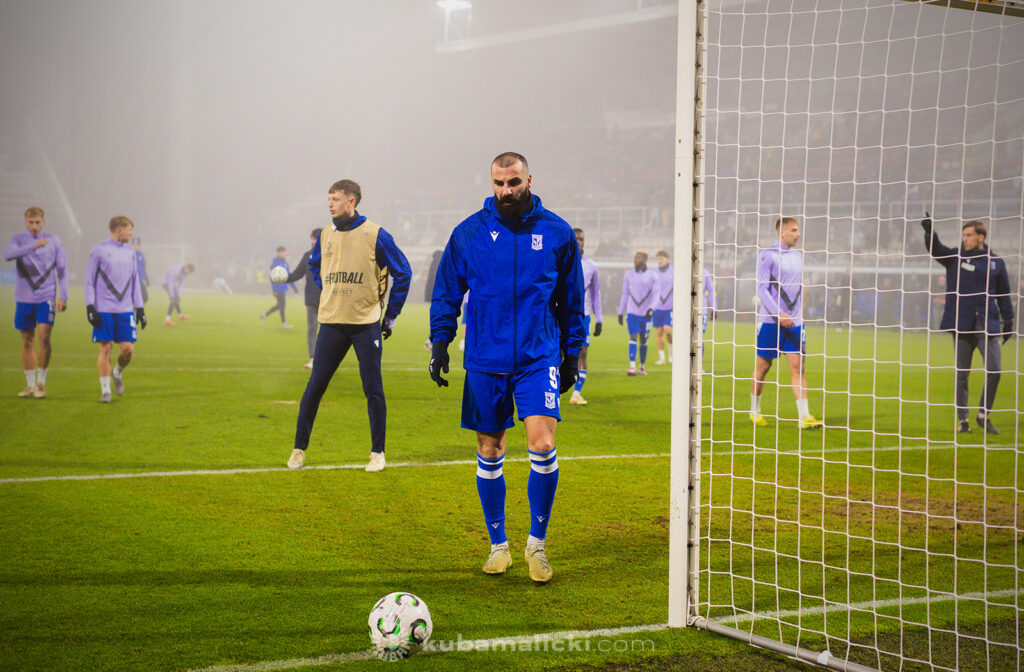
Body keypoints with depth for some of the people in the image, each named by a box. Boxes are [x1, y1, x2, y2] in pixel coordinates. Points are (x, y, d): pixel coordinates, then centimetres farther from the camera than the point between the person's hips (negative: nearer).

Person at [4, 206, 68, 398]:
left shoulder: (53, 241, 4)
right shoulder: (18, 239, 2)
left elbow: (62, 270, 7)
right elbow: (8, 254, -19)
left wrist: (63, 297, -1)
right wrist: (33, 246, -30)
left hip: (46, 297, -1)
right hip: (24, 298, 1)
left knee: (44, 336, -15)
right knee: (27, 341, 6)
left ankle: (41, 381, -1)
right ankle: (30, 385, 14)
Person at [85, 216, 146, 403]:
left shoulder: (130, 252, 13)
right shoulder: (99, 251, -1)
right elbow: (89, 280, 0)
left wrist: (139, 308, 14)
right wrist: (90, 307, -7)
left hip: (125, 310, 4)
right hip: (104, 310, -4)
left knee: (128, 349, -4)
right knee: (105, 349, -2)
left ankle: (117, 373, 26)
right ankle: (105, 390, 7)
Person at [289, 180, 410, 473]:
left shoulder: (375, 235, -5)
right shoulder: (326, 235, 8)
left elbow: (402, 273, 0)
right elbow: (314, 266, 29)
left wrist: (391, 316, 1)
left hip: (366, 324, -3)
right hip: (331, 323, 4)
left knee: (373, 390, 1)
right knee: (315, 387, 4)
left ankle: (377, 452, 12)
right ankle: (299, 448, 13)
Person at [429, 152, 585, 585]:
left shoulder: (556, 232, 2)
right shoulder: (469, 232, 1)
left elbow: (571, 300, 11)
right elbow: (446, 293, 10)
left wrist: (572, 354, 11)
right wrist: (440, 341, 0)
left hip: (538, 358, -1)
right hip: (485, 360, 1)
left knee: (542, 445, -15)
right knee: (489, 453, 6)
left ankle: (537, 542, 3)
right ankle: (498, 545, 22)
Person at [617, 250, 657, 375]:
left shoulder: (651, 276, 2)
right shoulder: (628, 274, 8)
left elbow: (654, 295, -1)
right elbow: (625, 294, 13)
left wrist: (651, 308, -18)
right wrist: (620, 312, 12)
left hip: (646, 313, 0)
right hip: (632, 312, 0)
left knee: (643, 340, 7)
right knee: (633, 337, -12)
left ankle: (642, 366, 21)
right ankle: (632, 367, -19)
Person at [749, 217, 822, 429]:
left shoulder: (798, 256, 14)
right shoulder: (767, 255, -5)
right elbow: (762, 289, -11)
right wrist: (779, 314, -19)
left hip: (793, 322, 5)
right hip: (770, 321, -5)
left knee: (798, 366, -4)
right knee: (763, 366, 3)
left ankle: (804, 417, -9)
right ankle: (755, 411, 20)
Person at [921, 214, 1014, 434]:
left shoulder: (995, 262, 7)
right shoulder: (955, 258, 5)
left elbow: (1004, 294, 14)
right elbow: (935, 250, -11)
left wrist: (1008, 321, 13)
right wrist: (929, 232, -30)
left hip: (987, 324, 0)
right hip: (961, 324, 0)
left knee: (994, 370, -8)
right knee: (961, 374, 3)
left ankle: (983, 415, 9)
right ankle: (962, 420, 12)